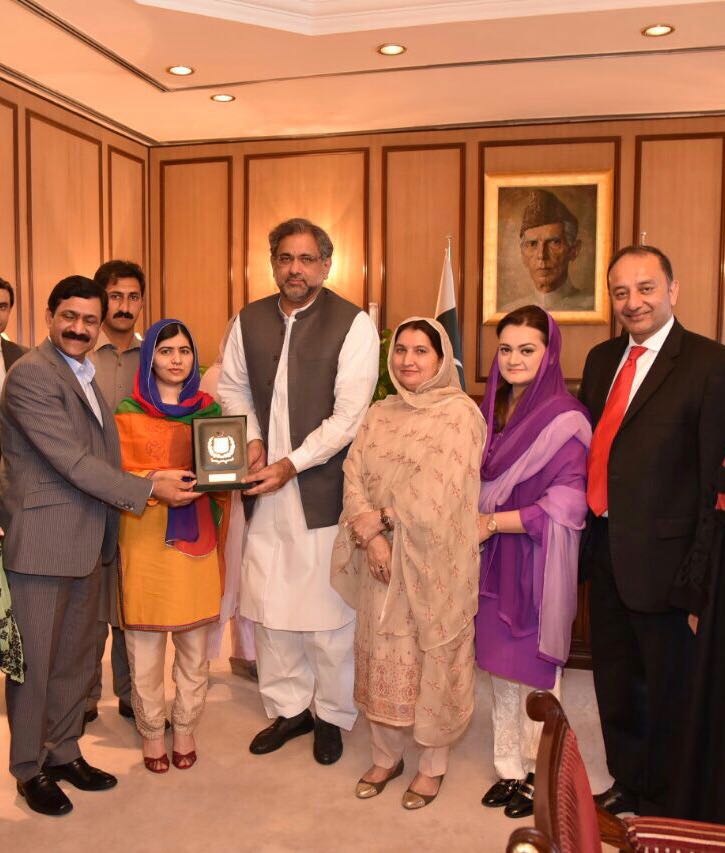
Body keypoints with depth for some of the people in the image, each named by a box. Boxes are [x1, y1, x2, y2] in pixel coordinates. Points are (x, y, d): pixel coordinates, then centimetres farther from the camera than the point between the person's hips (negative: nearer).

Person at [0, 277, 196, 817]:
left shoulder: (85, 375, 15)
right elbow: (74, 462, -20)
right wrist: (147, 489, -17)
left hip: (85, 543, 9)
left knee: (76, 657, 18)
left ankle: (64, 752, 34)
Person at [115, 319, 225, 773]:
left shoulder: (209, 409, 8)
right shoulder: (129, 412, 2)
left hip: (197, 536, 2)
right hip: (145, 537, -2)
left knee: (194, 644, 8)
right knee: (146, 645, 4)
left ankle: (186, 728, 24)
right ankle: (151, 732, 22)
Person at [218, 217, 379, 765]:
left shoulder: (353, 325, -9)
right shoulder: (250, 320, 7)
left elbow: (348, 416, -14)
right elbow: (232, 386, 18)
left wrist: (290, 464, -17)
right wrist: (252, 438, 1)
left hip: (323, 489, -4)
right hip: (263, 488, 5)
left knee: (328, 609, 5)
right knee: (267, 603, 12)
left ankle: (333, 715, 26)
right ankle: (288, 709, 31)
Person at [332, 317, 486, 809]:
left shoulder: (460, 414, -8)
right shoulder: (379, 415, 9)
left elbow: (436, 491, -18)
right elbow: (354, 475, 0)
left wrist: (382, 521, -11)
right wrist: (370, 536, -15)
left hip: (432, 562, -4)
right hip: (381, 562, 5)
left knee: (433, 660, 8)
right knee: (382, 658, 13)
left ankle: (434, 764, 28)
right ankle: (386, 756, 33)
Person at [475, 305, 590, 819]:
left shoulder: (564, 418, -12)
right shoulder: (493, 412, 8)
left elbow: (566, 505, -16)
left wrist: (493, 522, -15)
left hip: (538, 563, -6)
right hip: (496, 563, 6)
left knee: (535, 671, 7)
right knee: (502, 667, 14)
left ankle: (539, 776, 27)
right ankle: (510, 769, 31)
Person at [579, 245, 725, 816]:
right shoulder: (602, 359, 9)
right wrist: (585, 531, 7)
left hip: (660, 556, -6)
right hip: (604, 550, 7)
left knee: (667, 689, 12)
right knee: (614, 680, 21)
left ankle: (662, 803, 34)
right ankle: (627, 783, 43)